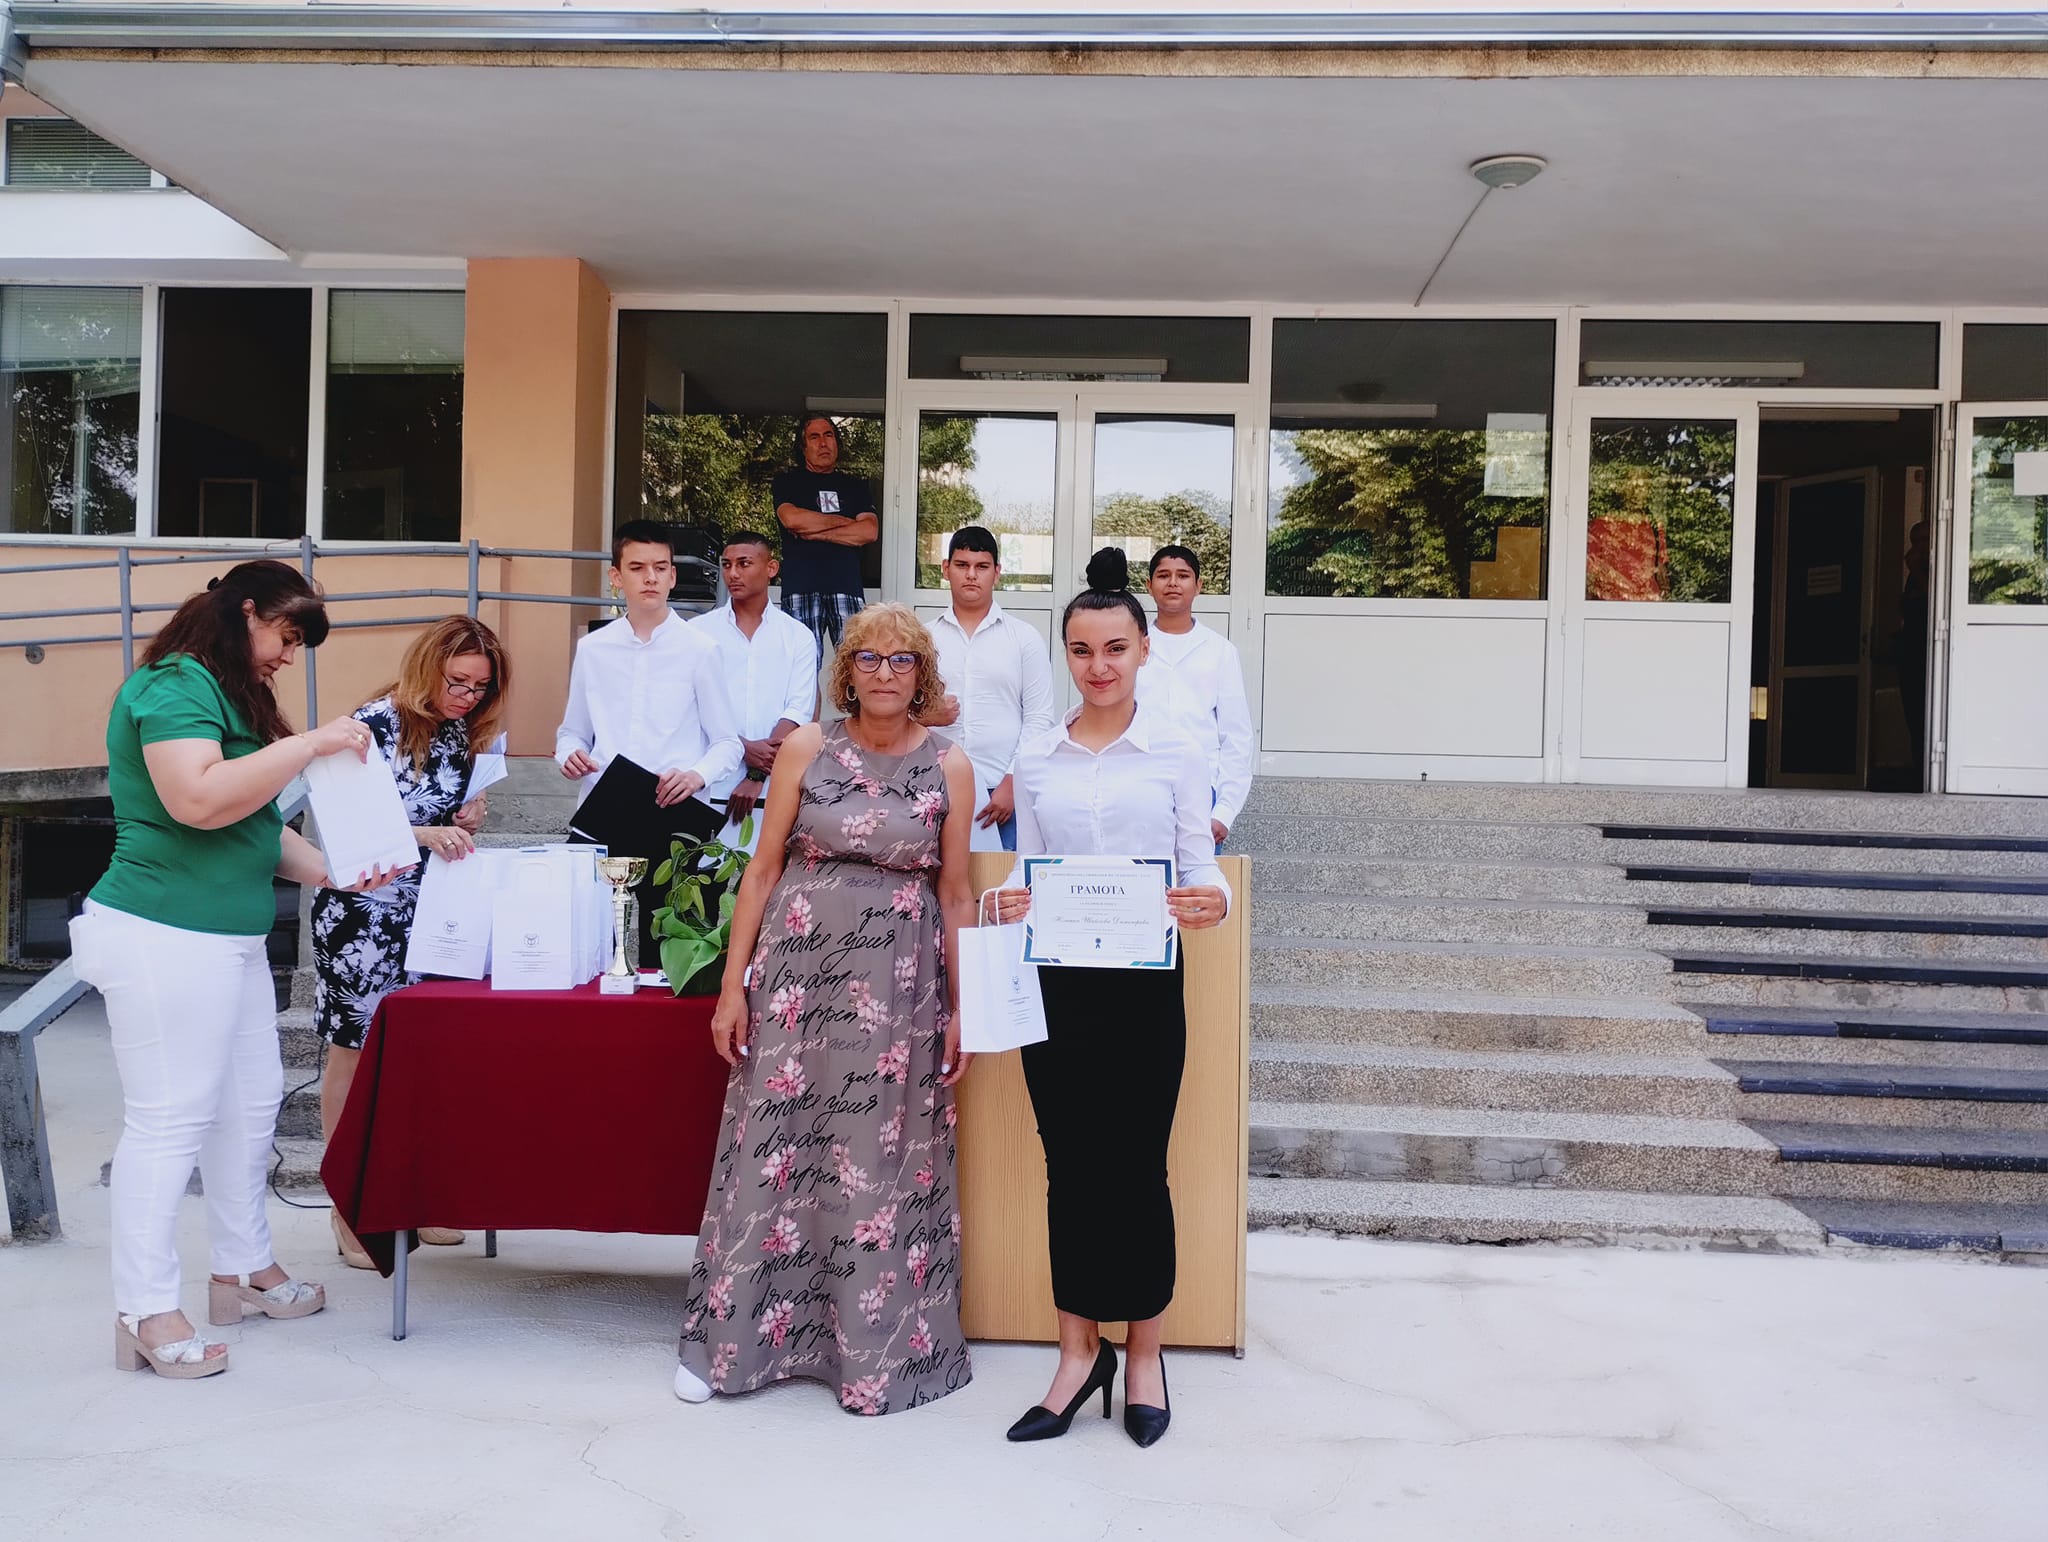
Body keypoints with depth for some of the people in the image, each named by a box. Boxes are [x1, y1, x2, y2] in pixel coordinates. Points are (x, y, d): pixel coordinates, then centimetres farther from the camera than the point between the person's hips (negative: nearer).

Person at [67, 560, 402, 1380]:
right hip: (165, 937, -10)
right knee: (168, 1120, -4)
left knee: (251, 1104, 15)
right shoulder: (174, 685, -13)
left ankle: (244, 1269, 29)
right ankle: (145, 1313, 5)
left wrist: (329, 870, 11)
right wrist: (308, 744, -22)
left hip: (231, 938, 10)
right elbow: (200, 799, -28)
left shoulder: (228, 695, 18)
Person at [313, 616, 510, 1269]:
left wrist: (466, 822, -5)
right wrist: (423, 835, -31)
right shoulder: (376, 725, -14)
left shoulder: (463, 736, 7)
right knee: (354, 1054, 3)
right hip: (363, 914, -6)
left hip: (430, 915, 6)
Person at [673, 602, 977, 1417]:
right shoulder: (806, 748, 1)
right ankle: (728, 1338, 20)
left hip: (900, 985, 0)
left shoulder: (949, 766, 3)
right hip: (799, 971, 0)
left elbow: (955, 895, 5)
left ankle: (878, 1349, 21)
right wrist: (733, 984, -2)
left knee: (884, 1164, 6)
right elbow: (764, 869, 2)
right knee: (774, 1147, 4)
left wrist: (962, 1010, 3)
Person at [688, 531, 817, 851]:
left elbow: (798, 711, 0)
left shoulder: (798, 637, 9)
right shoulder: (699, 631, 9)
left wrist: (756, 776, -9)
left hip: (773, 788, 0)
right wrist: (744, 747, -13)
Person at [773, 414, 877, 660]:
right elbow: (791, 519, -5)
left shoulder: (856, 487, 21)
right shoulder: (787, 483, 17)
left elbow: (869, 532, 5)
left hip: (846, 585, 1)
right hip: (800, 586, -1)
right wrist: (844, 521, 5)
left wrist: (813, 532, -1)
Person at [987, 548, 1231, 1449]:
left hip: (1142, 978, -2)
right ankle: (1078, 1354, 20)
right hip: (1055, 979, 2)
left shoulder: (1175, 754, 2)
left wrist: (1209, 901, -23)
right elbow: (1026, 867, 13)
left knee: (1137, 1165, 3)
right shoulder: (1036, 762, 9)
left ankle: (1142, 1356, 20)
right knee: (1070, 1166, 7)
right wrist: (1009, 902, -9)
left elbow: (1201, 866, 0)